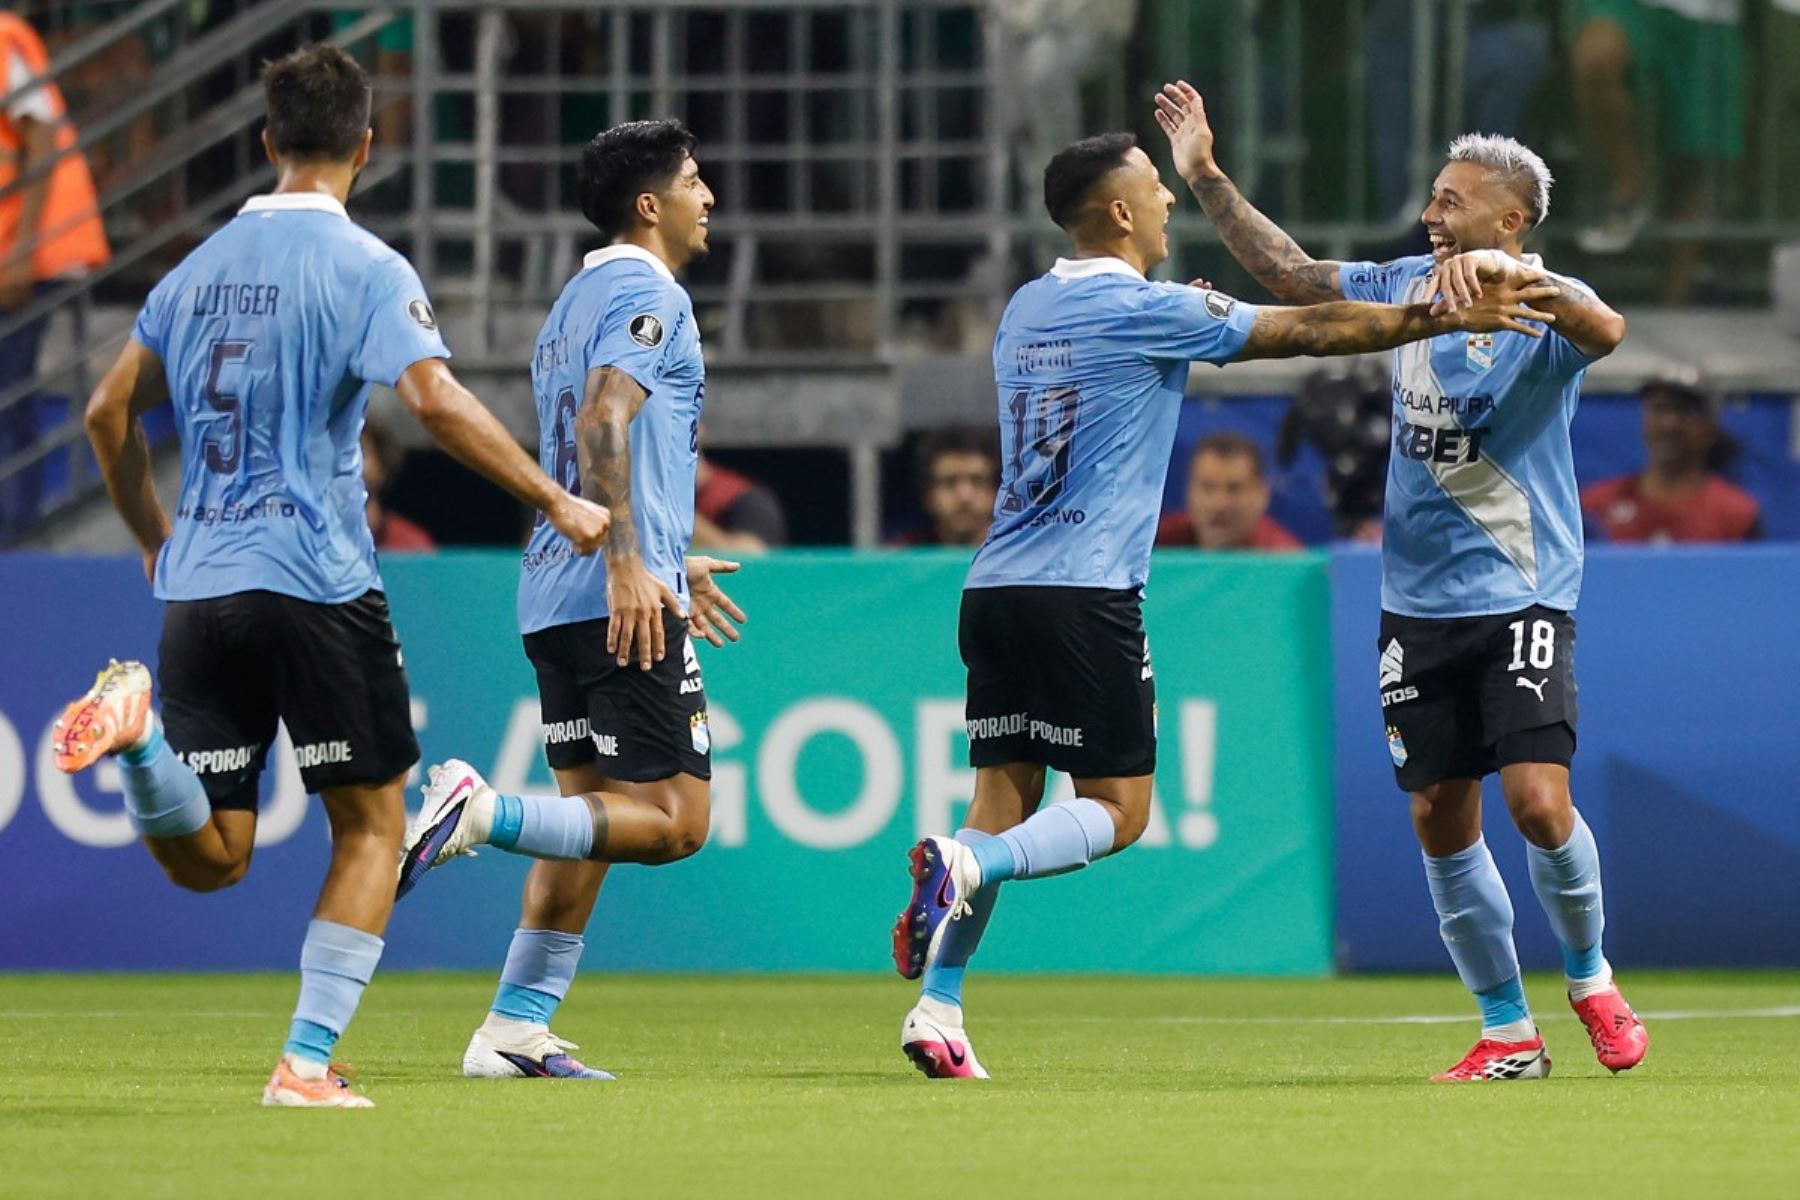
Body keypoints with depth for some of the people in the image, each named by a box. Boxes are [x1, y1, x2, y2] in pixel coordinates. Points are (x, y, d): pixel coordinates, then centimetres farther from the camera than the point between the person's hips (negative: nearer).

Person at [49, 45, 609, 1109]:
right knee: (372, 823, 9)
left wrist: (156, 542, 31)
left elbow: (111, 411, 19)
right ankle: (307, 1064, -1)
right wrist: (554, 501, -13)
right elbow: (434, 397, -19)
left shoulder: (202, 267, 14)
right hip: (316, 583, -5)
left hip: (198, 583, 5)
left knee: (207, 859, 7)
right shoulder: (365, 268, -5)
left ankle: (137, 724, -22)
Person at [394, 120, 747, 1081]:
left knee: (591, 811, 11)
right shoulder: (648, 295, -7)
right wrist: (629, 562, -29)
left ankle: (516, 1030, 7)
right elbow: (603, 423, -21)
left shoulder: (578, 301, 22)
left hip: (557, 597, 10)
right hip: (626, 599, -10)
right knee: (674, 818, -9)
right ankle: (477, 812, -21)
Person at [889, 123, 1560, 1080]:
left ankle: (937, 1008, -3)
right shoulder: (1146, 310, -7)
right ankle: (964, 862, -24)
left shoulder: (1024, 309, 14)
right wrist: (1448, 317, 3)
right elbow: (1315, 330, -4)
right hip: (1085, 596, -7)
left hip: (995, 590, 7)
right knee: (1118, 810, -1)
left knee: (1007, 798, 7)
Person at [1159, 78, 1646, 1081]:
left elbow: (1606, 331, -33)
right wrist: (1207, 178, 13)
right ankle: (1509, 1034, 14)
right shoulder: (1408, 285, 8)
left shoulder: (1544, 307, -11)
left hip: (1522, 600, -6)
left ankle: (1591, 978, 10)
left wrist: (1512, 273, -48)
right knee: (1442, 821, 4)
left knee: (1538, 801, -17)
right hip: (1418, 605, 6)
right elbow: (1293, 275, 18)